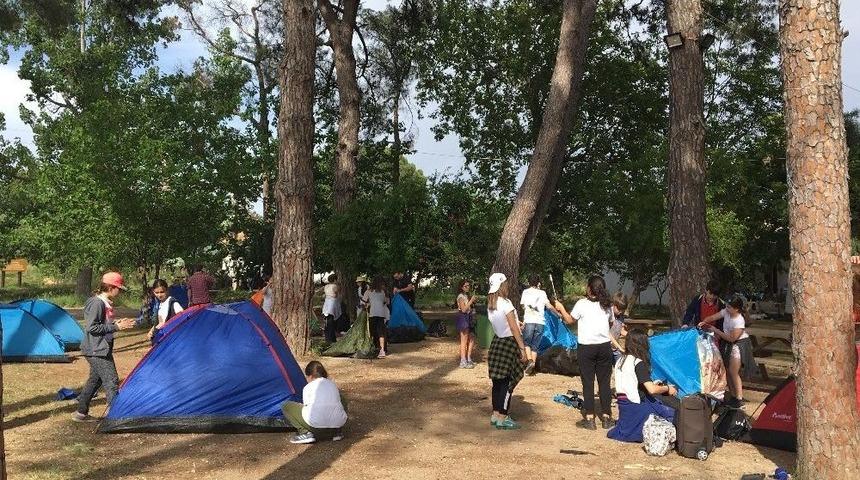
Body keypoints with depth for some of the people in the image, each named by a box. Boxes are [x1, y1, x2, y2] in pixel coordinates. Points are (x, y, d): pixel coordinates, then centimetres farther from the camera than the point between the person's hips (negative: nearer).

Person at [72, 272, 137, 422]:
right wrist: (116, 327, -20)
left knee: (95, 380, 18)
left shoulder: (106, 303, 10)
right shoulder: (96, 303, -18)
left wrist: (117, 323, 4)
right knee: (111, 380, -10)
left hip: (101, 349, 10)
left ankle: (81, 413, 29)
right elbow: (92, 328, -22)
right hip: (96, 351, -10)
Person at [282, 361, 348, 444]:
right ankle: (336, 432, 19)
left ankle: (305, 433, -1)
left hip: (316, 425, -5)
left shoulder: (308, 387, 10)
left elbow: (307, 406, 16)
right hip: (338, 424, 5)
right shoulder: (333, 384, 22)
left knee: (286, 406, 13)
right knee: (342, 401, 38)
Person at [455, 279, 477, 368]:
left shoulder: (467, 296, 18)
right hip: (463, 318, -9)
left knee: (471, 340, 10)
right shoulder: (461, 296, -9)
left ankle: (468, 359, 20)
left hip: (469, 318, 9)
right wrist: (471, 301, -18)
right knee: (464, 341, -8)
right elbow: (463, 309, -19)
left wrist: (473, 301, 10)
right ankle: (463, 362, -6)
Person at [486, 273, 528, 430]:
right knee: (508, 382, -1)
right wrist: (523, 349, -14)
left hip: (497, 341, 8)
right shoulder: (505, 303, -17)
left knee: (498, 381, 14)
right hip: (509, 342, -8)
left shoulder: (490, 305, 7)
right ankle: (502, 418, 2)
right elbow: (514, 328, -17)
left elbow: (495, 325, 9)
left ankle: (495, 415, 21)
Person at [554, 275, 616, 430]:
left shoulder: (582, 304, -8)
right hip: (604, 346, 3)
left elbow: (569, 320, 5)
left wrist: (561, 308, 20)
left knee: (588, 383, 3)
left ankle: (590, 419, 5)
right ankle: (606, 417, 15)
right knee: (604, 382, 10)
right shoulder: (607, 305, 3)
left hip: (586, 347, -3)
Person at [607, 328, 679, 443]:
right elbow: (652, 390, -23)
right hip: (635, 406, -8)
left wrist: (649, 384, 16)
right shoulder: (638, 363, -17)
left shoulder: (620, 360, 7)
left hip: (622, 403, 8)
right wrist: (667, 388, -6)